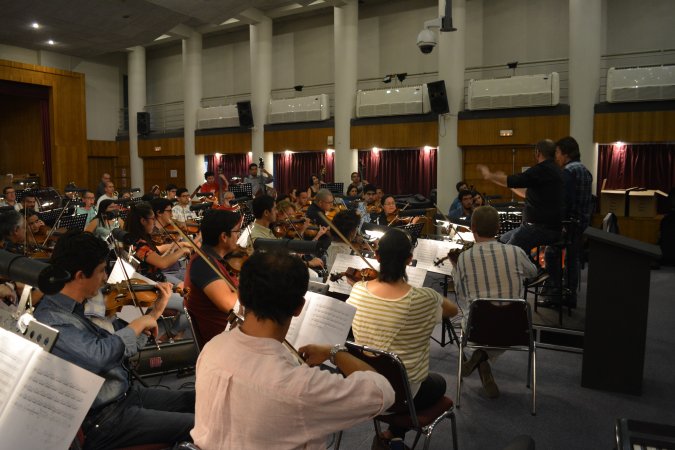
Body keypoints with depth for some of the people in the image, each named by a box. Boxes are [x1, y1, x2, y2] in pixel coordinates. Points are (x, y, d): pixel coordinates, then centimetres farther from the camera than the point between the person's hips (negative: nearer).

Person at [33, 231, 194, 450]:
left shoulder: (75, 308, 4)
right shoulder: (49, 321, -24)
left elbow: (117, 347, 11)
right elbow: (100, 355, -38)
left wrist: (154, 313, 10)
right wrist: (138, 324, -22)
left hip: (127, 392, 9)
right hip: (103, 420, -9)